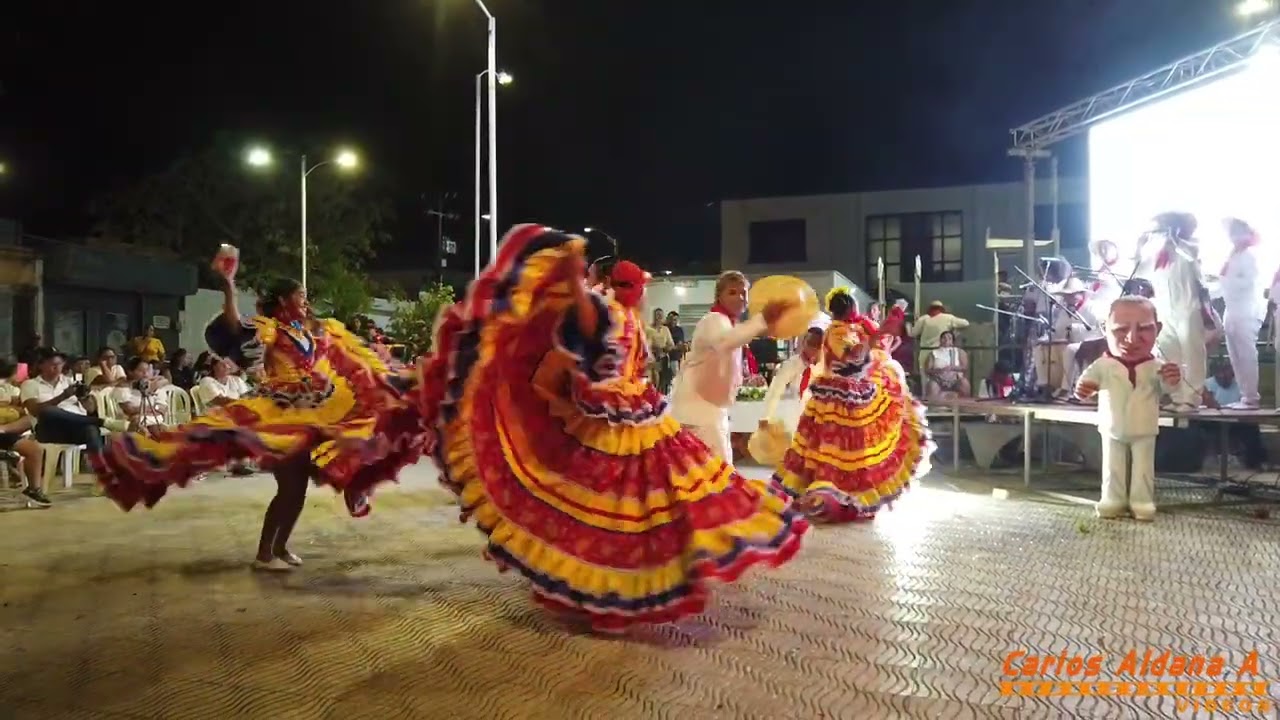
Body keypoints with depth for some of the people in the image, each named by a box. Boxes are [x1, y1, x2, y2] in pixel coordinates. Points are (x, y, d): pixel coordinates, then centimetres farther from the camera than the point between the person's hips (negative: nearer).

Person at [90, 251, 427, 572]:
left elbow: (357, 359, 20)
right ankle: (263, 554, 3)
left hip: (316, 414, 7)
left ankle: (281, 547, 24)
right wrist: (228, 285, -32)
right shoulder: (269, 327, -6)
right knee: (288, 486, -9)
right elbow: (233, 330, -25)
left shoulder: (320, 329, 13)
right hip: (283, 413, -7)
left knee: (300, 485, 10)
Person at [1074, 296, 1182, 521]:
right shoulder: (1103, 365, -11)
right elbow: (1088, 381, -7)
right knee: (1113, 469, 8)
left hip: (1144, 431, 0)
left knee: (1143, 469, 7)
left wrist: (1172, 381, -31)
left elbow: (1167, 389, -7)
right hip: (1113, 430, 0)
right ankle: (1112, 501, 19)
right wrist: (1082, 389, -31)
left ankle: (1142, 502, 17)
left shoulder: (1156, 367, -8)